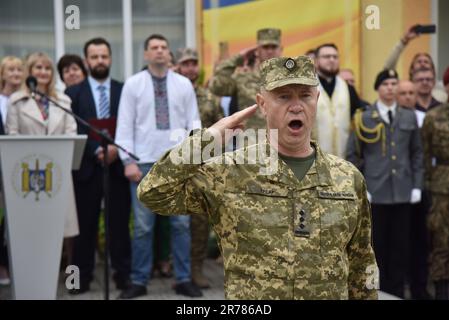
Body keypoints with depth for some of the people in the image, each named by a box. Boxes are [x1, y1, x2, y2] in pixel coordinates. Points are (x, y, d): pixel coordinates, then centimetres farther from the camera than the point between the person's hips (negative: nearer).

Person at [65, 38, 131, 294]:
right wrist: (96, 151, -14)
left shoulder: (125, 90, 7)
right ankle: (83, 277, 13)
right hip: (87, 167, 0)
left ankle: (123, 274, 15)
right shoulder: (73, 93, 6)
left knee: (120, 223, 5)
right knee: (86, 225, 5)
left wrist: (116, 148, -14)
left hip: (118, 165, 0)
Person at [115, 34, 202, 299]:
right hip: (145, 163, -1)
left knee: (181, 223, 5)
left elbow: (193, 122, 6)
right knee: (143, 225, 2)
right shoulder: (133, 84, 3)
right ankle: (139, 281, 14)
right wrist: (128, 161, -8)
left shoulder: (184, 84, 7)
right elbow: (125, 125, 0)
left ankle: (183, 279, 16)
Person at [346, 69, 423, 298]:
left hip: (403, 191, 3)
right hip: (375, 192, -2)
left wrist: (417, 185, 3)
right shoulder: (363, 118, 0)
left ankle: (397, 292, 18)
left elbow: (417, 154, 11)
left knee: (400, 245, 7)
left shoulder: (409, 117, 9)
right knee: (377, 245, 4)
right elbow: (352, 155, 0)